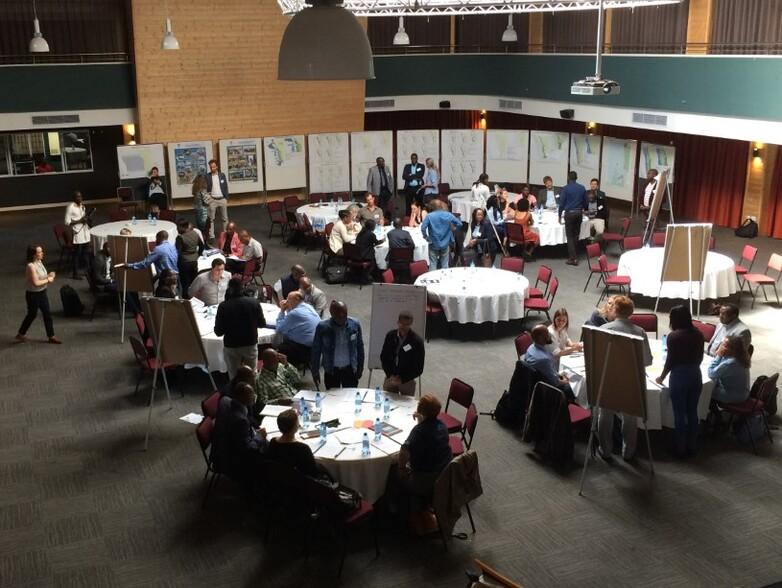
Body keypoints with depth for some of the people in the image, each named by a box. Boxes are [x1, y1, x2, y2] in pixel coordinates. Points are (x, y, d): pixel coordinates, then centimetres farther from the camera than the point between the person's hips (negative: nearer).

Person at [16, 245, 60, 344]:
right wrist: (48, 280, -18)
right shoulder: (31, 266, -25)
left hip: (42, 293, 8)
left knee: (47, 314, 10)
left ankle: (51, 336, 18)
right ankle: (21, 334, 30)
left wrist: (49, 275, -4)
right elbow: (36, 283, -29)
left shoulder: (39, 262, 1)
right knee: (32, 315, 9)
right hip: (33, 294, -8)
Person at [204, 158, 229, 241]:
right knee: (211, 219, 0)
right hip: (212, 200, -2)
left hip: (222, 199, 2)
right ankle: (211, 236, 3)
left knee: (224, 218, 9)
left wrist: (226, 198, 1)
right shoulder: (207, 176, -2)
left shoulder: (222, 175, 3)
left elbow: (225, 187, 6)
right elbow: (205, 188, -1)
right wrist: (207, 198, -14)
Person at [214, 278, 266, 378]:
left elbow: (218, 332, -9)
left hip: (231, 347, -2)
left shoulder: (223, 306, -15)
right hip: (251, 344, 2)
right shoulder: (254, 302, -9)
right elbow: (262, 324, 2)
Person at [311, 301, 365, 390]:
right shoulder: (322, 327, -11)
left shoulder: (355, 325, -6)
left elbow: (360, 347, 4)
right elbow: (316, 350, -2)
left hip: (350, 369, 1)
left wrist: (360, 368, 7)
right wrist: (315, 371, 0)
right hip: (331, 370, -1)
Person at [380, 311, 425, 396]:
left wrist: (402, 379, -15)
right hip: (390, 377, 3)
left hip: (407, 381, -3)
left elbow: (418, 368, -9)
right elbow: (383, 357, 4)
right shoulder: (390, 335, -4)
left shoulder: (417, 341, -13)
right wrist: (390, 375, -8)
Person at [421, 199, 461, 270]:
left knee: (433, 264, 3)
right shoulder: (448, 215, -1)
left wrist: (426, 237, -4)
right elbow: (459, 224, 0)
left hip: (434, 244, -2)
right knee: (444, 264, 10)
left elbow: (423, 228, -19)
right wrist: (452, 229, 13)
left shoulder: (429, 216, -10)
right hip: (445, 243, 2)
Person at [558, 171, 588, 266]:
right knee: (576, 235, 13)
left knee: (570, 236, -1)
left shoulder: (566, 188, -7)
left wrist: (560, 215, 4)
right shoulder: (582, 188, 5)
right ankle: (573, 255, 19)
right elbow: (586, 202, 12)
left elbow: (562, 203, -6)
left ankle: (573, 258, -6)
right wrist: (584, 209, 33)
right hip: (579, 213, 4)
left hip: (569, 213, -4)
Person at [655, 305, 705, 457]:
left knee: (679, 413, 5)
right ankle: (691, 446, 23)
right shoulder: (698, 334, 1)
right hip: (696, 375, 5)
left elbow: (670, 360, -10)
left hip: (679, 376, -5)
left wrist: (662, 377, 5)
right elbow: (700, 357, 10)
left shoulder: (673, 336, -14)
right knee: (692, 412, 14)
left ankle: (680, 448, 13)